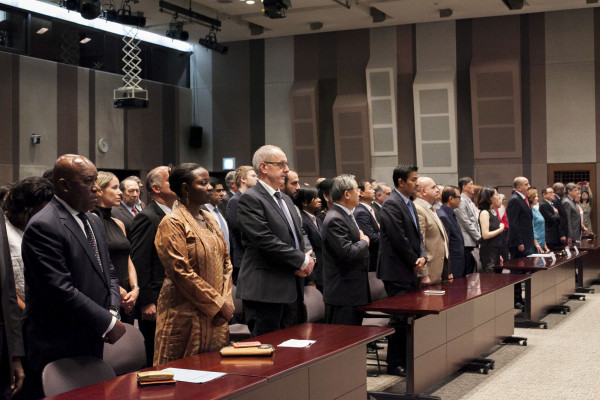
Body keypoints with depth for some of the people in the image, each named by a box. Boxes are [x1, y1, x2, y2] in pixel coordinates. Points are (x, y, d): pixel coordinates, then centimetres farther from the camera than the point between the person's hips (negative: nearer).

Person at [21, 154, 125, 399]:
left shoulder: (93, 222, 14)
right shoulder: (43, 227, -16)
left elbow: (108, 273, 18)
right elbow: (60, 289, -21)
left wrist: (112, 312, -1)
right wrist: (108, 323, -15)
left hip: (92, 346, 8)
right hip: (56, 349, -8)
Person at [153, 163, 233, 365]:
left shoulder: (209, 219, 13)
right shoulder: (172, 223, -11)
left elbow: (225, 262, 14)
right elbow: (181, 272, -17)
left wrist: (226, 301, 0)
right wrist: (219, 304, -14)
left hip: (216, 317, 7)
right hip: (186, 316, -7)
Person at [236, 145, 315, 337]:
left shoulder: (286, 199, 19)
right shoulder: (250, 199, -11)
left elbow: (299, 233, 21)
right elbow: (265, 240, -19)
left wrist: (307, 258, -1)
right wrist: (302, 260, -13)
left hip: (291, 288, 9)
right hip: (265, 290, -9)